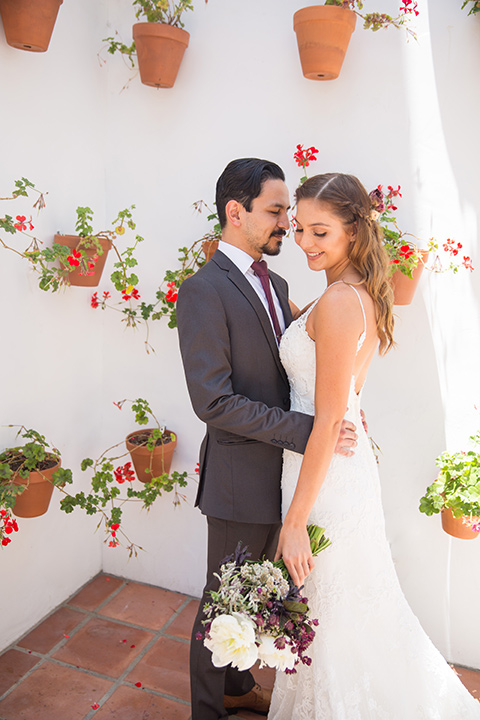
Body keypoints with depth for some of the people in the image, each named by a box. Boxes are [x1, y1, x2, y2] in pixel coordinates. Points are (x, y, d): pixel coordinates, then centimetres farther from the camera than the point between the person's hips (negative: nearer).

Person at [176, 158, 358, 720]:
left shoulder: (274, 284, 8)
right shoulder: (203, 290, -18)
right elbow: (213, 401, -24)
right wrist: (307, 431, -24)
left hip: (279, 470, 8)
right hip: (241, 478, -8)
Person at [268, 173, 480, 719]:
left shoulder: (339, 302, -22)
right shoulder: (364, 296, 6)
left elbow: (329, 420, -23)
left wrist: (295, 522, -18)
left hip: (327, 474, -10)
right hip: (351, 463, 10)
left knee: (326, 619, 12)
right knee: (360, 611, 27)